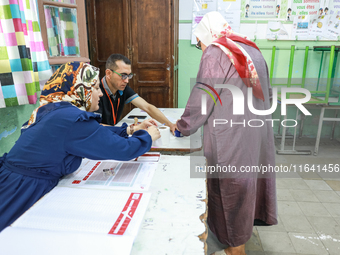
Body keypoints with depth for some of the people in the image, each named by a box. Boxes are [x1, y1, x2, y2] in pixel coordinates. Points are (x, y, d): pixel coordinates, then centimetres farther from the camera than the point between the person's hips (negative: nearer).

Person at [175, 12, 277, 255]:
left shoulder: (215, 53, -11)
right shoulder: (252, 49, 13)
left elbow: (202, 98, -14)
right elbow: (266, 93, 17)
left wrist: (183, 126, -1)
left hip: (231, 140, -8)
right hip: (258, 134, 8)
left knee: (230, 190, 6)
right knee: (249, 182, 22)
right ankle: (249, 222, 44)